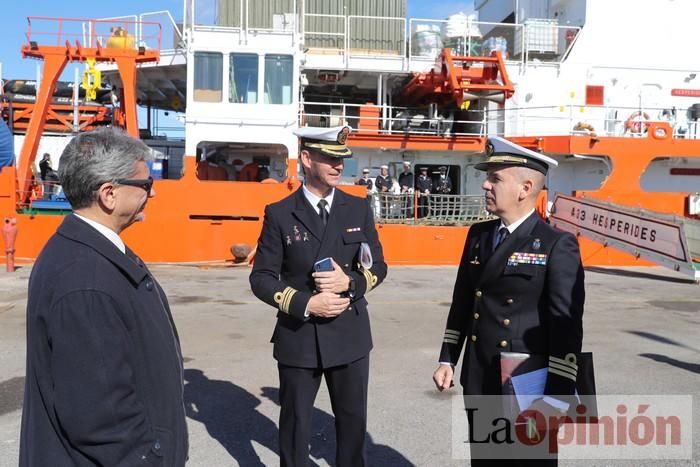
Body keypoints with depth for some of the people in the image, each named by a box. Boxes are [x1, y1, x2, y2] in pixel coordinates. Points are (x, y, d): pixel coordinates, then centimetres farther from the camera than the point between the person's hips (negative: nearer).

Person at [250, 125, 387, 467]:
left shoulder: (359, 209, 1)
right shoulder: (279, 214, -6)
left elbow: (378, 266, 4)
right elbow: (261, 279, -5)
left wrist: (350, 282, -16)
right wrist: (305, 304, -18)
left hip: (350, 334, 2)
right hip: (298, 335, -2)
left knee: (353, 418, 17)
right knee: (295, 421, 15)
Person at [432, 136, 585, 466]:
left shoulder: (558, 245, -12)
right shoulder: (478, 235, 7)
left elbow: (567, 325, -15)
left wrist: (557, 396, -18)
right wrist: (447, 359, 10)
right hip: (478, 384, 6)